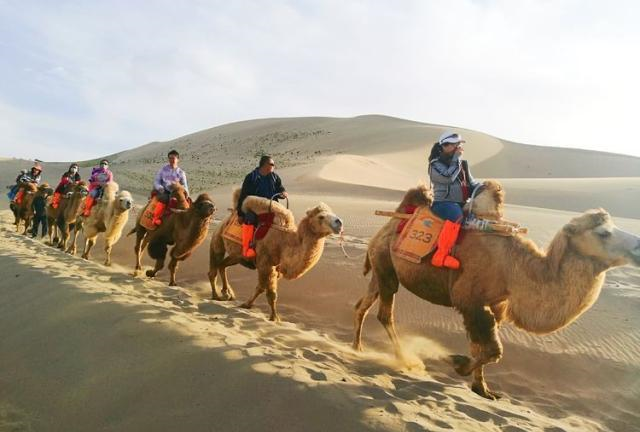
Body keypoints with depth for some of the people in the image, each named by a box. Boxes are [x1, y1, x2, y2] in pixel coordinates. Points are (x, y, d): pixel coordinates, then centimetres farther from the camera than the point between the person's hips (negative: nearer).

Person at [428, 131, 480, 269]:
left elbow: (471, 183, 21)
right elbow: (448, 177, -19)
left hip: (461, 203, 8)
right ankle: (440, 256, -38)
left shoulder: (463, 164, 19)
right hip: (443, 202, -7)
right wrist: (456, 158, -10)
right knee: (456, 215, -39)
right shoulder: (436, 164, -1)